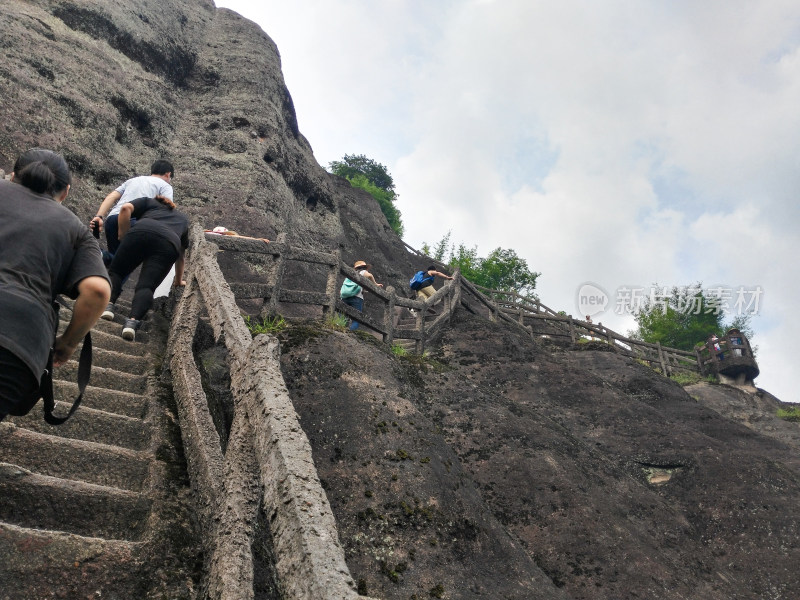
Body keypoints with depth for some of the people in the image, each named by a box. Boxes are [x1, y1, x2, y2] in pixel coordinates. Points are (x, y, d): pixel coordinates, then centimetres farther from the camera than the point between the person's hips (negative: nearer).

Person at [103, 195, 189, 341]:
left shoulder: (147, 202, 37)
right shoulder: (182, 218, 44)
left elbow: (126, 208, 14)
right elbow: (180, 256, 48)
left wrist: (123, 238, 20)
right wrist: (178, 281, 60)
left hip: (141, 232, -1)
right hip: (169, 244, 1)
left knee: (116, 270, 14)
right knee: (146, 286, -7)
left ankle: (109, 304, -12)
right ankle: (133, 320, -34)